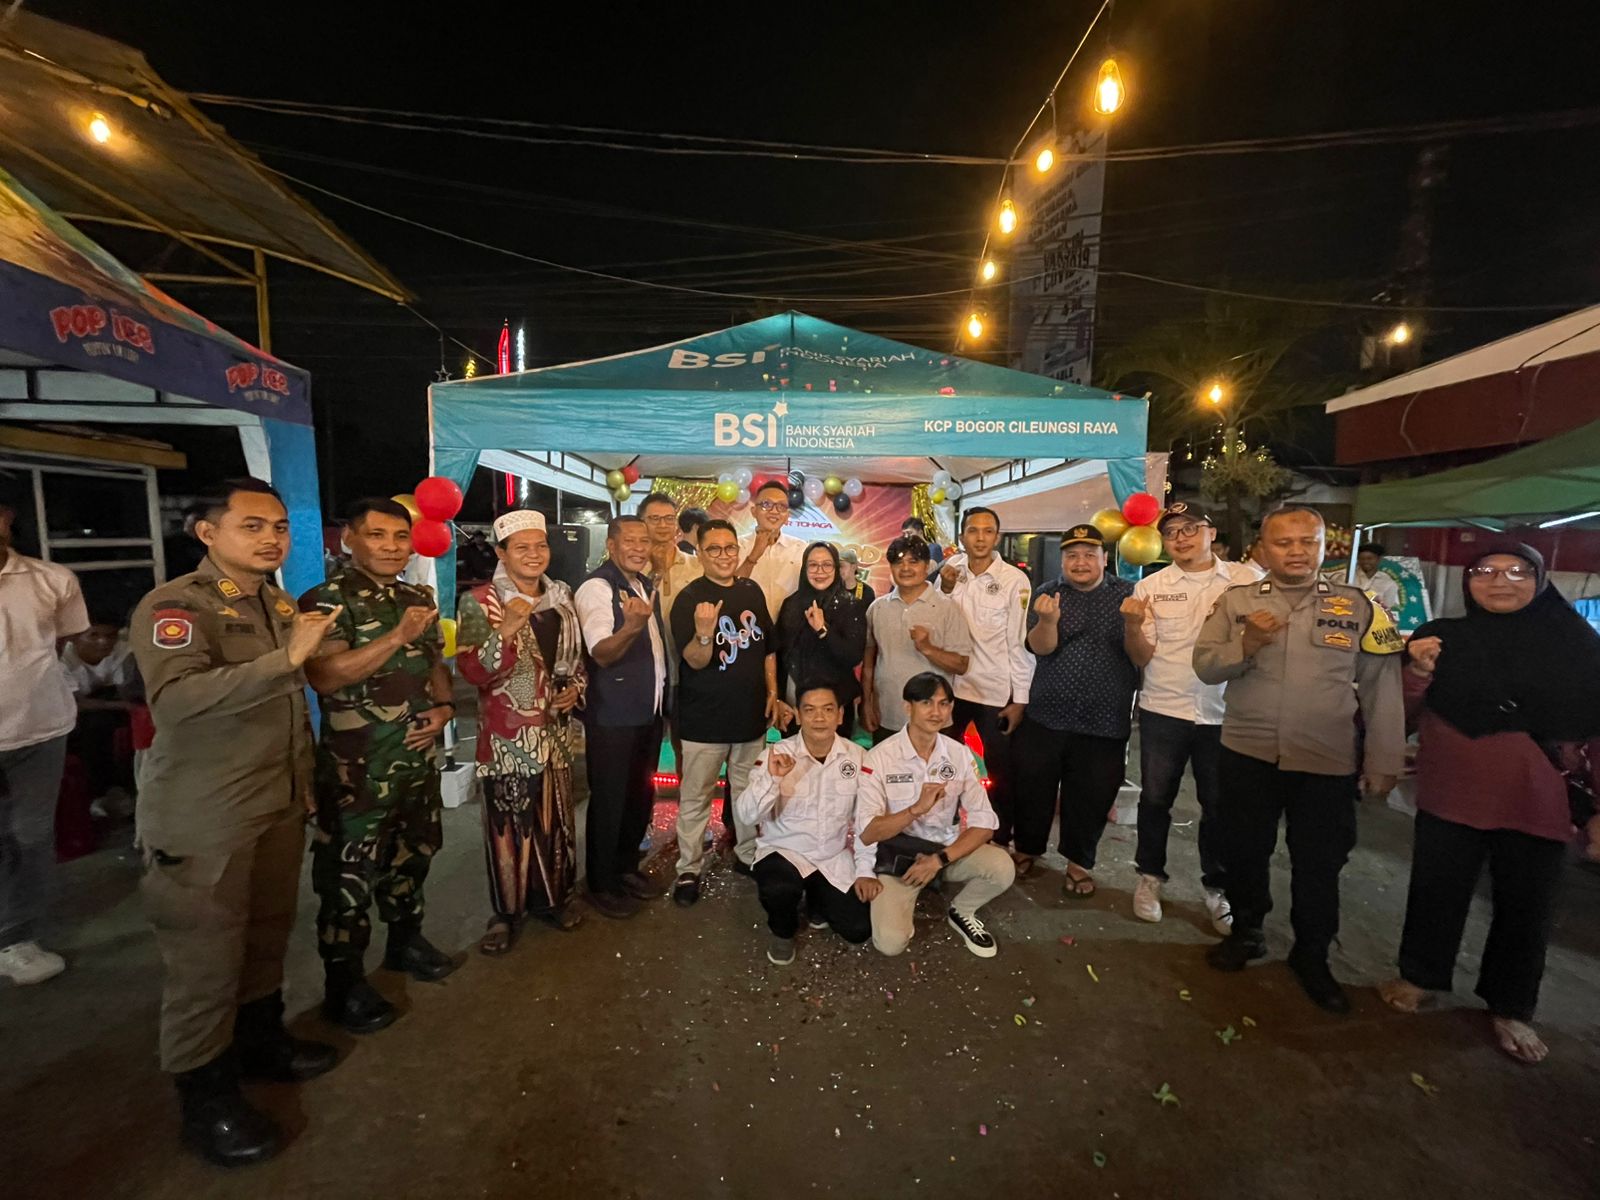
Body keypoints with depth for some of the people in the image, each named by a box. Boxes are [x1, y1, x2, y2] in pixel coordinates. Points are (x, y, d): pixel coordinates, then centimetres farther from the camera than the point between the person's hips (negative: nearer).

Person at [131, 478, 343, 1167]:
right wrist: (288, 656, -35)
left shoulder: (281, 605, 11)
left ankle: (261, 1041, 38)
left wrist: (305, 783, 23)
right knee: (206, 955, 6)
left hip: (280, 804, 7)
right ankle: (205, 1097, 23)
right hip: (205, 818, -7)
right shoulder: (174, 605, -14)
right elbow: (175, 697, -31)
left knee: (268, 935, 18)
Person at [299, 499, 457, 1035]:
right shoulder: (327, 599, -12)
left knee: (413, 853, 21)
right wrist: (398, 637, -27)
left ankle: (405, 939, 41)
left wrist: (444, 707, -1)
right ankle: (343, 983, 22)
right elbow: (324, 676, -23)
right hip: (356, 768, -6)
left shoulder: (420, 598, 9)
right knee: (347, 873, 5)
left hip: (419, 757, 7)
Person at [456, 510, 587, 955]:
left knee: (554, 814, 14)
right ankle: (506, 911, 25)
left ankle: (550, 898, 34)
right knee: (509, 819, 5)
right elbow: (473, 671, -17)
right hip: (507, 731, -4)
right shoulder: (480, 601, -9)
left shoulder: (561, 595, 6)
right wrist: (507, 628, -29)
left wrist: (575, 687, 0)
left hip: (554, 726, 5)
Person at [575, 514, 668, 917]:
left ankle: (627, 867, 37)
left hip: (649, 710, 8)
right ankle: (601, 885, 23)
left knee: (641, 794, 19)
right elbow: (602, 654, -26)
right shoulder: (596, 587, -16)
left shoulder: (644, 584, 11)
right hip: (613, 716, -8)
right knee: (609, 800, 5)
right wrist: (630, 626, -44)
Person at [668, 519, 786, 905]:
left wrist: (773, 694, 7)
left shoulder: (753, 591, 4)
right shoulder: (689, 598, -11)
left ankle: (747, 855, 36)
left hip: (751, 714, 5)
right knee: (695, 798, 6)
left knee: (748, 792, 19)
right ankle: (689, 870, 21)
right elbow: (696, 661, -17)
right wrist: (704, 632, -37)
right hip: (705, 720, -5)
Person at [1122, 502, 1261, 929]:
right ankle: (1149, 877, 31)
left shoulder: (1248, 579, 0)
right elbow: (1141, 657, -2)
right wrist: (1133, 626, -21)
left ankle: (1217, 889, 32)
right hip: (1163, 710, 0)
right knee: (1155, 798, 12)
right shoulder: (1150, 587, 0)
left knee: (1219, 805, 12)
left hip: (1224, 714, 0)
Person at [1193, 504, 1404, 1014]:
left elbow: (1381, 687, 1)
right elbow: (1205, 666, -3)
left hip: (1327, 762, 0)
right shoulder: (1236, 601, 0)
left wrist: (1383, 761, 0)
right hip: (1246, 755, 1)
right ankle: (1246, 932, 39)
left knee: (1319, 865, 12)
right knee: (1244, 852, 15)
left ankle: (1311, 957, 35)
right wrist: (1246, 645, -21)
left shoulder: (1358, 606, -1)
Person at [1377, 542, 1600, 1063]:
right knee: (1437, 893, 12)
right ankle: (1418, 976, 33)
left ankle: (1510, 1008, 34)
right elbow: (1406, 715, 1)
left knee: (1526, 908, 14)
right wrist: (1418, 672, -17)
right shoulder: (1443, 637, -2)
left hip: (1538, 803, 1)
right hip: (1451, 796, -1)